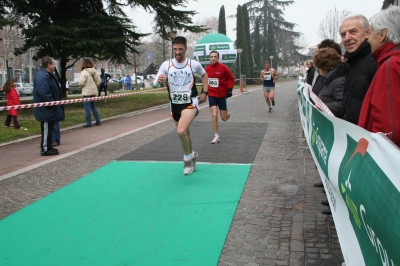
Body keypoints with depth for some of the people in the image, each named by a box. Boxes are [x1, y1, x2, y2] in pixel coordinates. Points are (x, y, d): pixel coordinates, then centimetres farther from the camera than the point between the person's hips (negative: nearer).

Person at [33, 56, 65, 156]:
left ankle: (48, 147, 26)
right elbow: (44, 94, -30)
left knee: (49, 129, 17)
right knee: (46, 129, -3)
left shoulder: (49, 75, 13)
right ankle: (45, 149, 5)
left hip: (50, 109, 11)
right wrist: (53, 103, -20)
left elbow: (55, 91, 22)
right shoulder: (42, 77, -23)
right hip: (46, 110, -11)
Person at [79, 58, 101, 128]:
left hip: (87, 92, -7)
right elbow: (98, 80, 9)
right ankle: (98, 121, 18)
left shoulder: (84, 72, -15)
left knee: (87, 106, -2)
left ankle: (89, 123, -3)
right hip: (94, 91, 7)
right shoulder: (94, 71, 6)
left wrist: (81, 86, -3)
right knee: (93, 106, 18)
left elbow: (81, 82, -23)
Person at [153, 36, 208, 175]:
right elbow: (155, 83, -6)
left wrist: (205, 92, 6)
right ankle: (192, 156, 40)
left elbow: (204, 75, 15)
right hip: (175, 104, 4)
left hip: (190, 103, -4)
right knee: (184, 133, 16)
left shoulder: (194, 64, -5)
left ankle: (188, 158, 0)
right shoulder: (166, 65, -3)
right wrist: (159, 80, -30)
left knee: (181, 131, -24)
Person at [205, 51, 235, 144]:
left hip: (222, 95, -2)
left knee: (224, 118, 5)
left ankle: (227, 114, 44)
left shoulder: (223, 67, -12)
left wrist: (229, 89, -14)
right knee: (214, 115, -12)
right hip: (211, 95, 2)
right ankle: (216, 136, -2)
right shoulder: (207, 68, 0)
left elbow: (232, 78, -5)